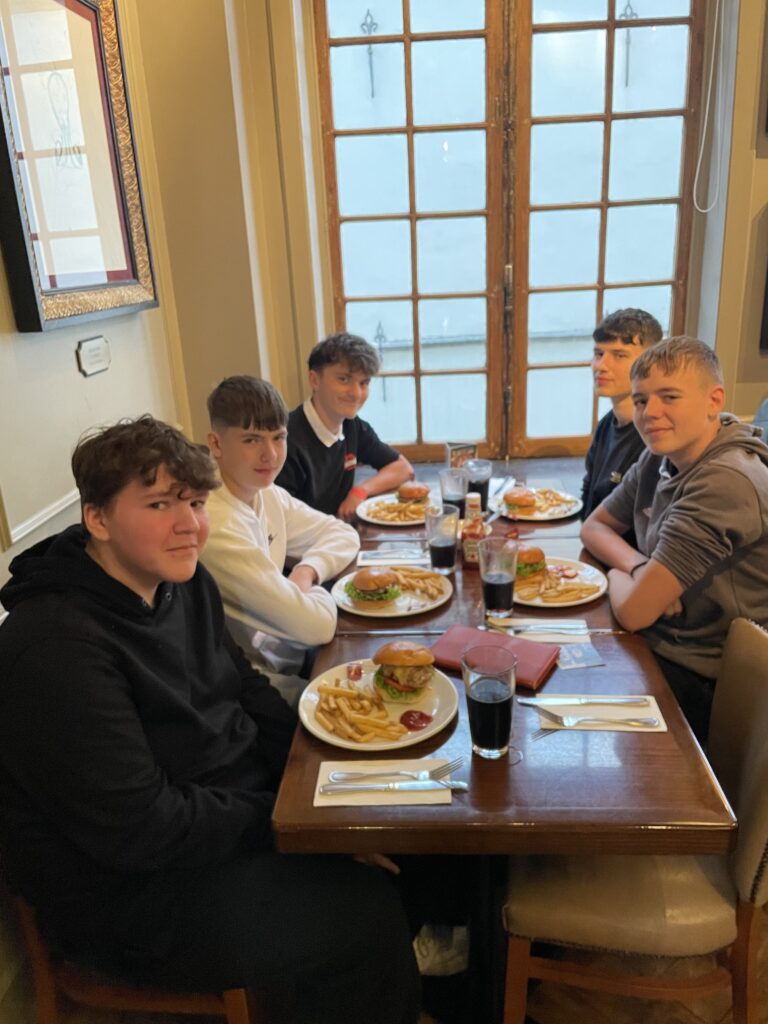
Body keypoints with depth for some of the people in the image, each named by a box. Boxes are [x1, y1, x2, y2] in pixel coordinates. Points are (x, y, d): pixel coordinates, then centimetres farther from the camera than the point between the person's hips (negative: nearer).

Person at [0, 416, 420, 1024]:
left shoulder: (185, 581, 1)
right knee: (368, 914, -15)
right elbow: (138, 830, -26)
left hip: (249, 806, 8)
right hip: (134, 890, -8)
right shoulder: (58, 648, -27)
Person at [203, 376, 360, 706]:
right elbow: (318, 626, -26)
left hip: (285, 651, 8)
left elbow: (343, 534, 8)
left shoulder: (265, 493, -2)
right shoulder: (217, 527, -29)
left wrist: (306, 572, -12)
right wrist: (317, 592, -4)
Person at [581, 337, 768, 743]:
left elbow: (633, 610, -28)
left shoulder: (727, 481, -28)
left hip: (695, 681, -7)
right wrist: (640, 571, -11)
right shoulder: (659, 458, 0)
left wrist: (618, 576, -4)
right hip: (656, 645, 7)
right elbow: (593, 526, 10)